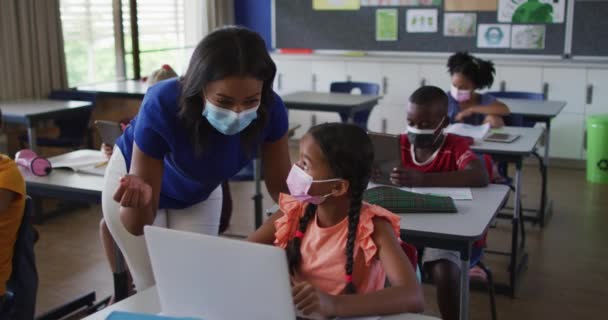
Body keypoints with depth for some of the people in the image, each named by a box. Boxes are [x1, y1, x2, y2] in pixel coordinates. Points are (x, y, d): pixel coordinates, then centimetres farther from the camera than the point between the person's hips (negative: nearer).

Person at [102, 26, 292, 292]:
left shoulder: (270, 110, -32)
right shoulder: (163, 106, -39)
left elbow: (280, 185, -17)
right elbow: (138, 226, -34)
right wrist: (138, 200, -54)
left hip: (200, 194, 3)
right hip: (136, 175, -2)